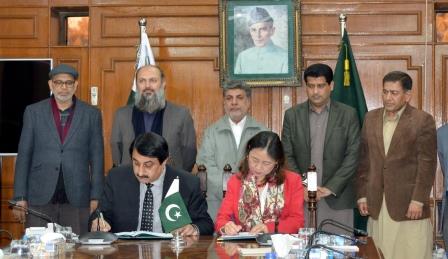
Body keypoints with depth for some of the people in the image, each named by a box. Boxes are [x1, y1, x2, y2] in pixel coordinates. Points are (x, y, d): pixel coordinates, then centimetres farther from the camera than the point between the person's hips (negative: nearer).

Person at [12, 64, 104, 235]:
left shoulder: (91, 114, 6)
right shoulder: (33, 112, 7)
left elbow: (97, 157, 6)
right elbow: (24, 155, 6)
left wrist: (96, 197, 0)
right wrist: (20, 197, 1)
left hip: (77, 200, 0)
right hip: (40, 198, 0)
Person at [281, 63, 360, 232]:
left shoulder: (348, 115, 3)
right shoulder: (292, 115, 7)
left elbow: (352, 156, -2)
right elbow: (287, 156, 5)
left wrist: (330, 188, -10)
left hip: (337, 199, -1)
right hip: (301, 199, 1)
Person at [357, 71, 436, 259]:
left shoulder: (423, 120, -3)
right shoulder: (371, 118, 11)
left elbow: (427, 164, -7)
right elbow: (364, 160, 12)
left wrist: (418, 200, -12)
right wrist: (362, 195, 8)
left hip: (409, 204, -4)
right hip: (376, 205, 4)